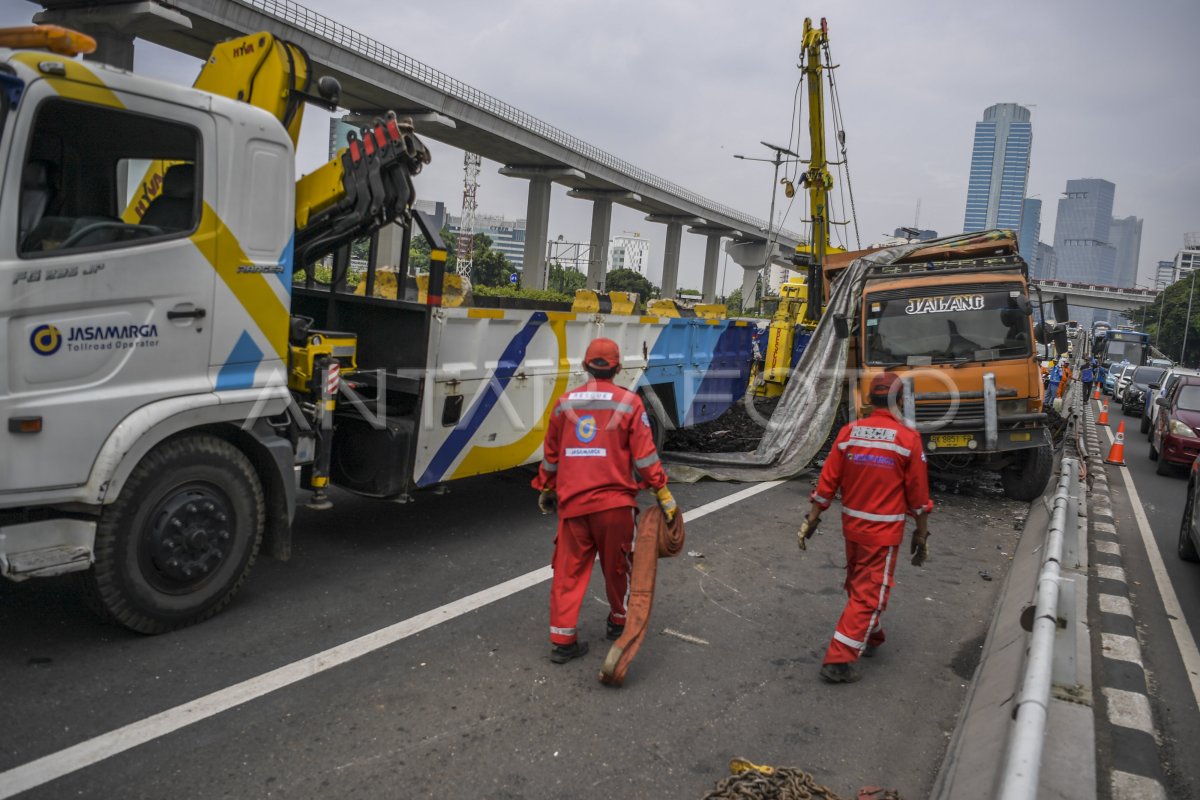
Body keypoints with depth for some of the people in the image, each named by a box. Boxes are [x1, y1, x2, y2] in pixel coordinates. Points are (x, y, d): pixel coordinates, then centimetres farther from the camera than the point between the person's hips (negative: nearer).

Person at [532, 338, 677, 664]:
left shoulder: (565, 403, 6)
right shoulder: (629, 403, -4)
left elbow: (551, 454, 14)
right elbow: (644, 455, -7)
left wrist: (545, 489, 27)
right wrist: (663, 493, 0)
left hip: (572, 502, 2)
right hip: (614, 501, -2)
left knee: (569, 570, 8)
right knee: (617, 566, 16)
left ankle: (562, 639, 7)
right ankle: (619, 622, 34)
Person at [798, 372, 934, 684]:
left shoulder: (849, 432, -4)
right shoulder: (908, 439, -12)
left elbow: (828, 480, -2)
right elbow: (918, 494, -7)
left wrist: (811, 519, 6)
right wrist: (922, 534, 4)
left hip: (851, 526, 4)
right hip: (884, 531, -4)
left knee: (858, 584, 22)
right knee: (869, 593, 3)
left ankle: (870, 637, 42)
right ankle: (840, 659, 1)